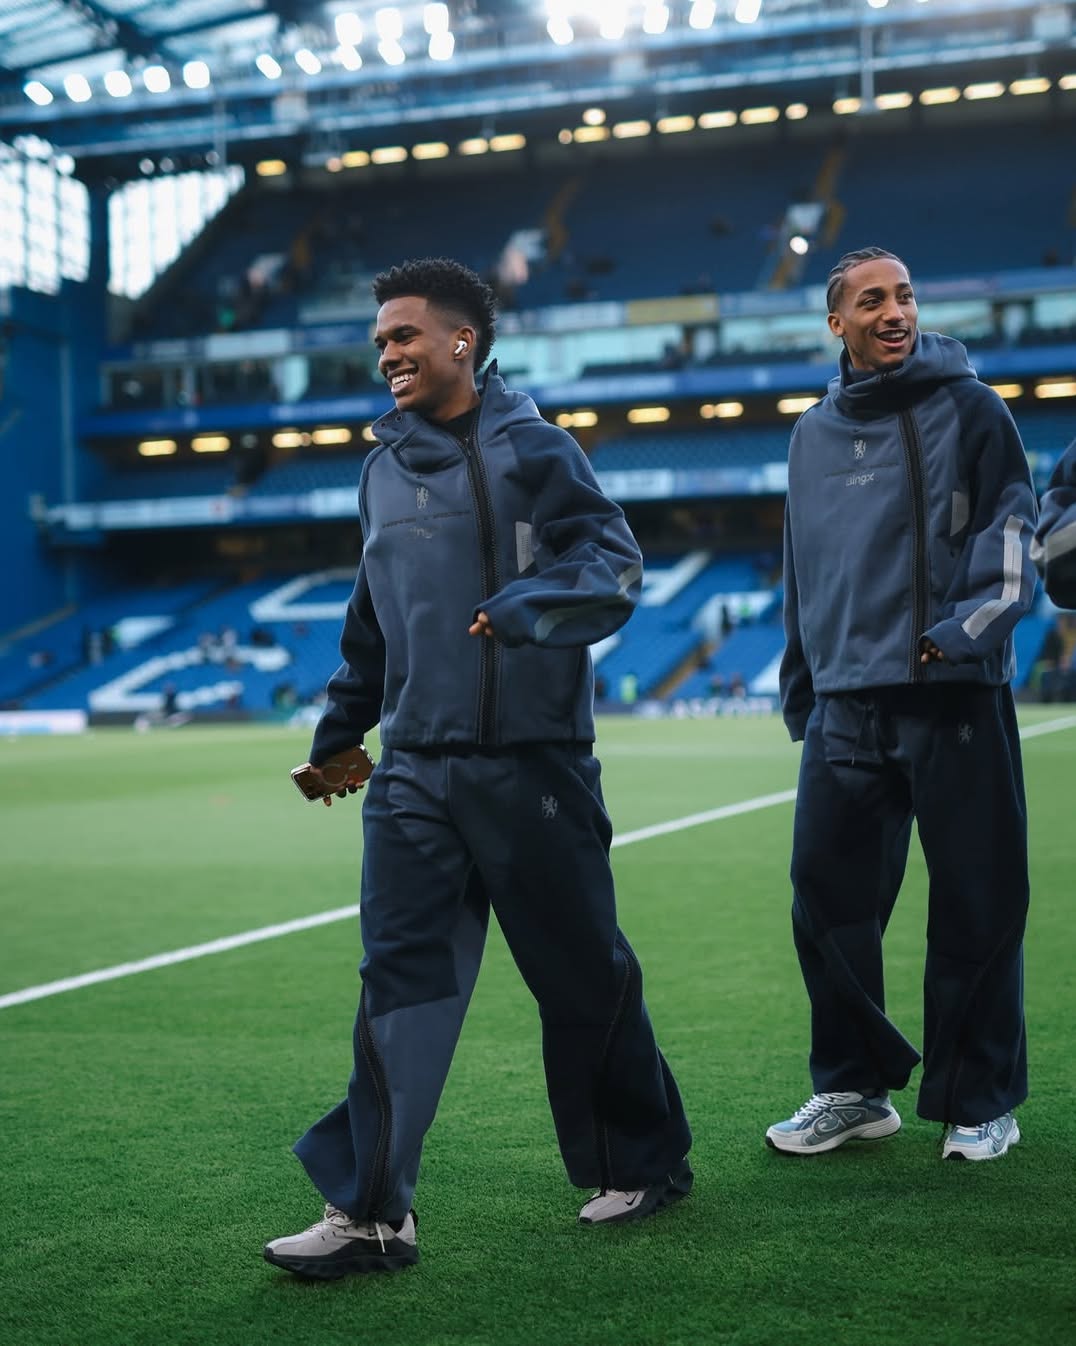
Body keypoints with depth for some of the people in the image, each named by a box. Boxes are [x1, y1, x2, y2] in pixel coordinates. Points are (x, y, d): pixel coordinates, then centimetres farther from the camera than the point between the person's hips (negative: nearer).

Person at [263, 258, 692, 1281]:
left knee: (584, 977, 6)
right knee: (399, 979, -3)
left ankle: (643, 1166, 26)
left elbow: (612, 562, -14)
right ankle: (370, 1212, 0)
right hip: (412, 772, 5)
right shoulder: (384, 466, 14)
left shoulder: (530, 448, -4)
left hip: (532, 763, -5)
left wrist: (525, 607, -32)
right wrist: (340, 729, 27)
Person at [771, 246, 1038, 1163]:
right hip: (845, 706, 4)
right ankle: (855, 1088, 19)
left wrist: (966, 628, -17)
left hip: (957, 698, -4)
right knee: (827, 900, 4)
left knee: (975, 907, 1)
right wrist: (801, 690, 20)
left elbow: (1012, 532, -3)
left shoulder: (969, 409, 2)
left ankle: (980, 1104, 14)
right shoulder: (815, 435, 15)